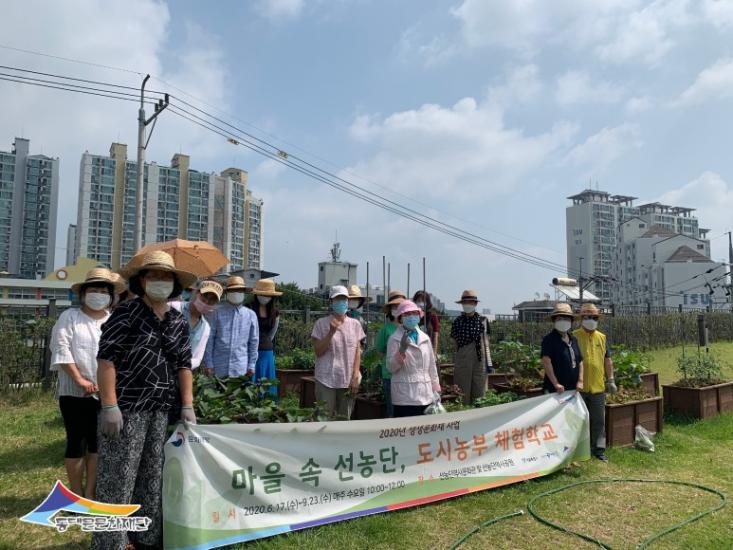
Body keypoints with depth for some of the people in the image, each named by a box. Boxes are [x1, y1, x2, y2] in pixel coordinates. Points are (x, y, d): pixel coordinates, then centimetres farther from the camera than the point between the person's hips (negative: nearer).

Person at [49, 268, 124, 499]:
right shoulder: (69, 317, 2)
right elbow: (62, 350, -8)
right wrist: (80, 380, -15)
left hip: (107, 392, 3)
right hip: (75, 392, -2)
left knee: (98, 443, 7)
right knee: (77, 443, 4)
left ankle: (90, 495, 17)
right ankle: (77, 495, 17)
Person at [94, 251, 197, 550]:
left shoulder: (179, 322, 9)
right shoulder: (126, 313, -7)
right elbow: (106, 358, -11)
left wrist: (187, 406, 7)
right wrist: (110, 406, -17)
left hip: (161, 411, 6)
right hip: (126, 407, -5)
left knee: (152, 476, 15)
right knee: (117, 478, 0)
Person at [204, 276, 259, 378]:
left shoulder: (250, 315, 5)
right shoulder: (218, 313, 1)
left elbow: (254, 341, 8)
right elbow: (210, 339, 2)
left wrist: (251, 365, 6)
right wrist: (209, 364, 0)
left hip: (240, 368, 1)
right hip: (219, 367, -1)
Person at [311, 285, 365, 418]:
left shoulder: (355, 324, 6)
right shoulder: (321, 323, -2)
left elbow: (357, 352, 5)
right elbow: (318, 352, -6)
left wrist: (355, 377, -3)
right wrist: (331, 332, -15)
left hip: (349, 381, 2)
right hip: (326, 380, -2)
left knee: (345, 419, 9)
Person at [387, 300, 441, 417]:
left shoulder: (425, 338, 12)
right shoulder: (395, 339, -2)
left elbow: (432, 365, 17)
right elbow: (391, 367, -5)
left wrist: (436, 389, 13)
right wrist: (402, 350, -20)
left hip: (425, 394, 5)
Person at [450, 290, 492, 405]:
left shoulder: (482, 320, 3)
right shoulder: (458, 321, 1)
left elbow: (485, 342, 9)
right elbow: (455, 342, 6)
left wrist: (488, 362, 8)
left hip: (479, 360, 1)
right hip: (462, 360, 0)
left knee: (479, 391, 5)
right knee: (463, 392, 4)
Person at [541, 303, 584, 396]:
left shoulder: (573, 340, 14)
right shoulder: (549, 339, -10)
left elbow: (580, 361, 18)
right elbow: (546, 361, -20)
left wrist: (580, 381, 6)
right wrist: (556, 384, -21)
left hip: (573, 388, 8)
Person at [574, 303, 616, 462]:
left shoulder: (602, 338, 9)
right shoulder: (574, 337, -5)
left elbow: (607, 360, 14)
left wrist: (611, 379, 9)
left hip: (598, 386, 4)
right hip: (579, 386, -4)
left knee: (599, 420, 9)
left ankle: (599, 449, 19)